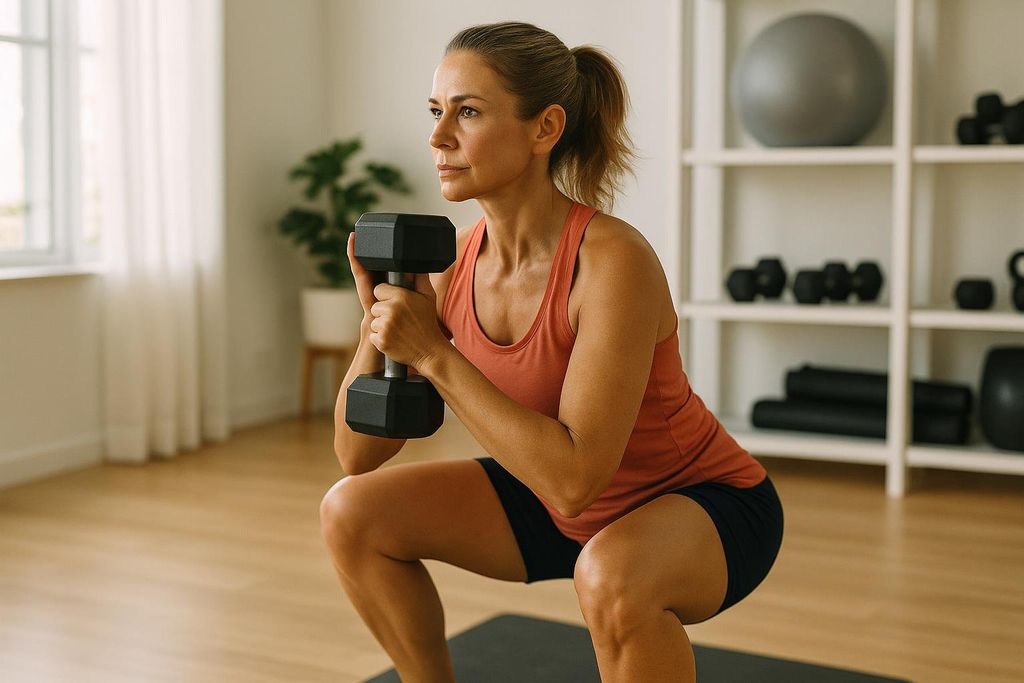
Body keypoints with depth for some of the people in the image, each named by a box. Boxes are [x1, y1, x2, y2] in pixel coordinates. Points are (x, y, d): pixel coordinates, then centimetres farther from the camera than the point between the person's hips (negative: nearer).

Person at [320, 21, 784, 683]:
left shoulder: (612, 259, -29)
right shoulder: (450, 263, -10)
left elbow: (575, 477, -34)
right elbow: (358, 455, -5)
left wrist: (433, 355, -33)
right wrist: (380, 314, -20)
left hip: (706, 504, -6)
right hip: (563, 496, 7)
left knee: (610, 574, -39)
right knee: (353, 513, -3)